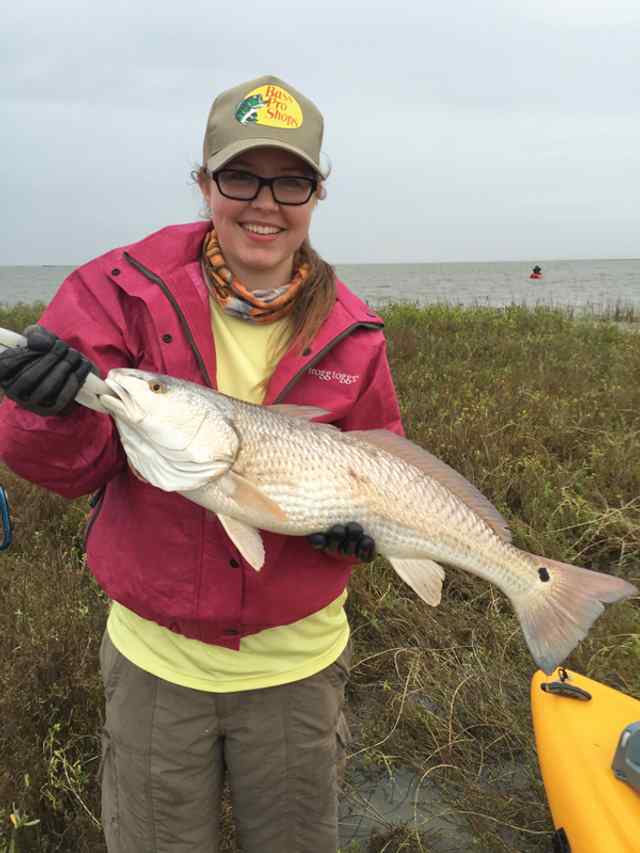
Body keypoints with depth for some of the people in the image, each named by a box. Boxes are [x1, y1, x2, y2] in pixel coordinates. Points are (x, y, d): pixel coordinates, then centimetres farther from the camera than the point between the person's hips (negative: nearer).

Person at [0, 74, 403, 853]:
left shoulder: (351, 335, -6)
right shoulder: (124, 289, -11)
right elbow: (69, 469, -12)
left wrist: (357, 523, -17)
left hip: (294, 661, 2)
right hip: (156, 657, -1)